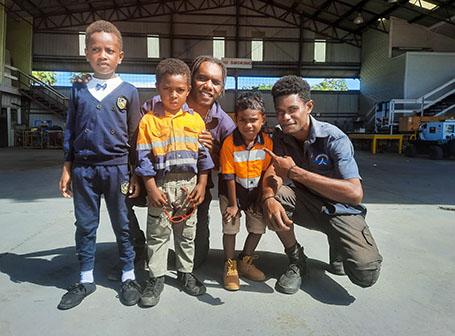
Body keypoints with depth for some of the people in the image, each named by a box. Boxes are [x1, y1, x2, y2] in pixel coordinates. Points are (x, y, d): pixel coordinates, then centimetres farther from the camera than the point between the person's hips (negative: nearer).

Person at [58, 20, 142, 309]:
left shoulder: (128, 91, 0)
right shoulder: (79, 90, 7)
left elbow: (135, 135, 2)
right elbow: (70, 132, 10)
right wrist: (67, 169, 5)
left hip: (117, 167, -2)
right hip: (83, 168, 3)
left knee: (123, 225, 8)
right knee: (85, 225, 12)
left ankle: (129, 277, 24)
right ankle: (86, 280, 28)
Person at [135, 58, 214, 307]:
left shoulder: (195, 120, 3)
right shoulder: (149, 120, -4)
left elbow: (203, 154, 4)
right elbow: (144, 157, -5)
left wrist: (201, 185, -1)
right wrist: (151, 189, -9)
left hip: (189, 183, 2)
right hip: (161, 184, -2)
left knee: (187, 232, 15)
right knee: (158, 233, 8)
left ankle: (185, 272, 32)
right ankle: (156, 277, 23)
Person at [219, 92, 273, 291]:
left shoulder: (267, 142, -13)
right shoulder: (229, 143, -22)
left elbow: (266, 172, -3)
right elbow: (229, 177, -17)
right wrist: (233, 204, -13)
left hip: (255, 192, 4)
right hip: (232, 192, -3)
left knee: (258, 227, 7)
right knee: (230, 227, -2)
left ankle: (245, 261, 29)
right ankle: (230, 266, 20)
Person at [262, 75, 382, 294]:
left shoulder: (334, 138, -22)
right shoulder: (280, 136, -5)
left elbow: (355, 194, -32)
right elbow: (273, 172, -17)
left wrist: (294, 172, -36)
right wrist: (268, 198, -42)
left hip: (340, 209, -3)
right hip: (306, 203, 4)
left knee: (366, 275, -24)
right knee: (274, 196, -27)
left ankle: (338, 247, 13)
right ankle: (296, 260, -3)